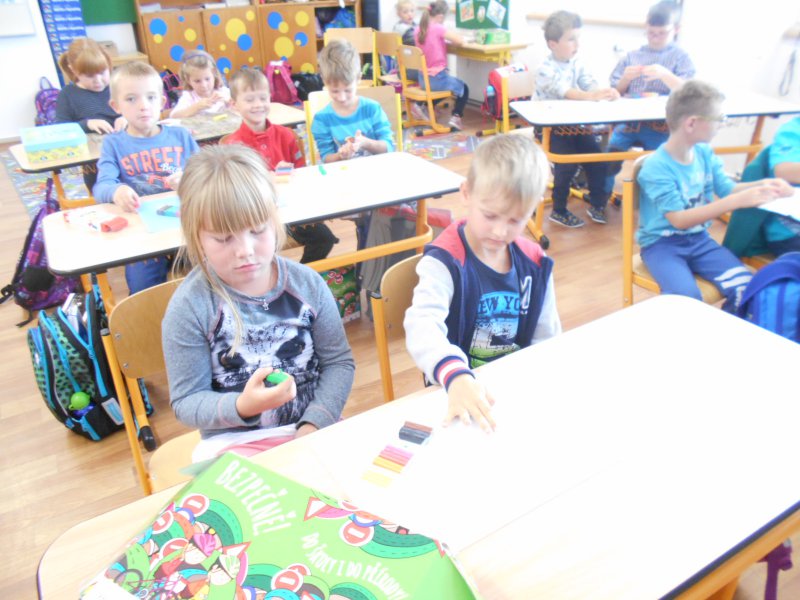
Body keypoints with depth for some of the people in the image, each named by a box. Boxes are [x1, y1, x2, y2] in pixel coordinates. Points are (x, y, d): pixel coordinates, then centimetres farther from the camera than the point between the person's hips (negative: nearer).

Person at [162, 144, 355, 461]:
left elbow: (338, 361, 2)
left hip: (314, 427, 3)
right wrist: (241, 407, -24)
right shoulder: (189, 306, -11)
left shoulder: (306, 283, -4)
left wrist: (315, 423, -11)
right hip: (238, 442, -3)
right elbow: (187, 402, -5)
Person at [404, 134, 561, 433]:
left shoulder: (534, 263, 0)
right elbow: (423, 325, -35)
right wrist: (456, 376, -51)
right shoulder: (445, 261, -17)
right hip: (459, 389, -4)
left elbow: (546, 336, 12)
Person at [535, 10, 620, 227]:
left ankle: (597, 204, 13)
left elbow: (591, 84, -7)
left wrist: (606, 92, -30)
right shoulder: (546, 70, -14)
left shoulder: (576, 64, 7)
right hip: (550, 126, -6)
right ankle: (558, 210, -3)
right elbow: (564, 91, -32)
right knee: (568, 161, -21)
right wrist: (590, 96, -48)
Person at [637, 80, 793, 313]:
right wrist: (738, 201, -32)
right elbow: (679, 220, -25)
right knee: (687, 298, -32)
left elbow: (727, 189, 11)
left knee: (746, 286, -15)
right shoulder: (656, 167, -19)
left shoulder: (705, 153, 0)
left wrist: (762, 185, -9)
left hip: (698, 239, 6)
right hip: (662, 243, -6)